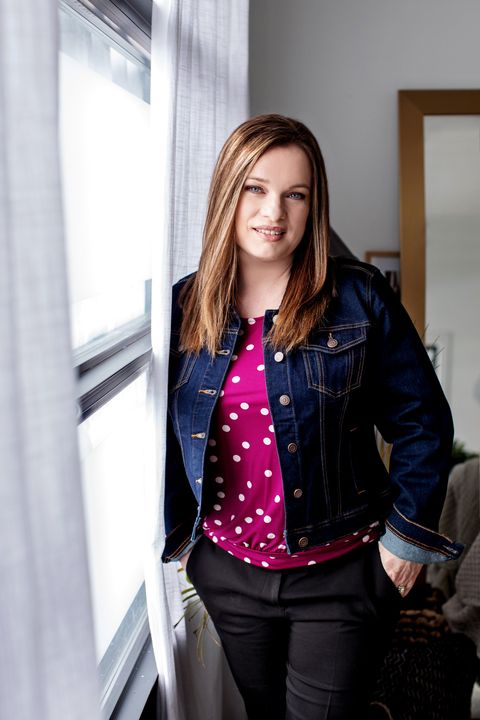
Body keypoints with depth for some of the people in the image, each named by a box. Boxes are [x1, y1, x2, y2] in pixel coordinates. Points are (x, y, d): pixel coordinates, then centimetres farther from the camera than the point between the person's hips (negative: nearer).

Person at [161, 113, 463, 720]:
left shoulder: (359, 297, -10)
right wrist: (178, 535, 9)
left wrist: (407, 533, -6)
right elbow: (168, 433, 8)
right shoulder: (184, 307, -2)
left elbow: (422, 422, -5)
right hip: (227, 571, 3)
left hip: (342, 576, -3)